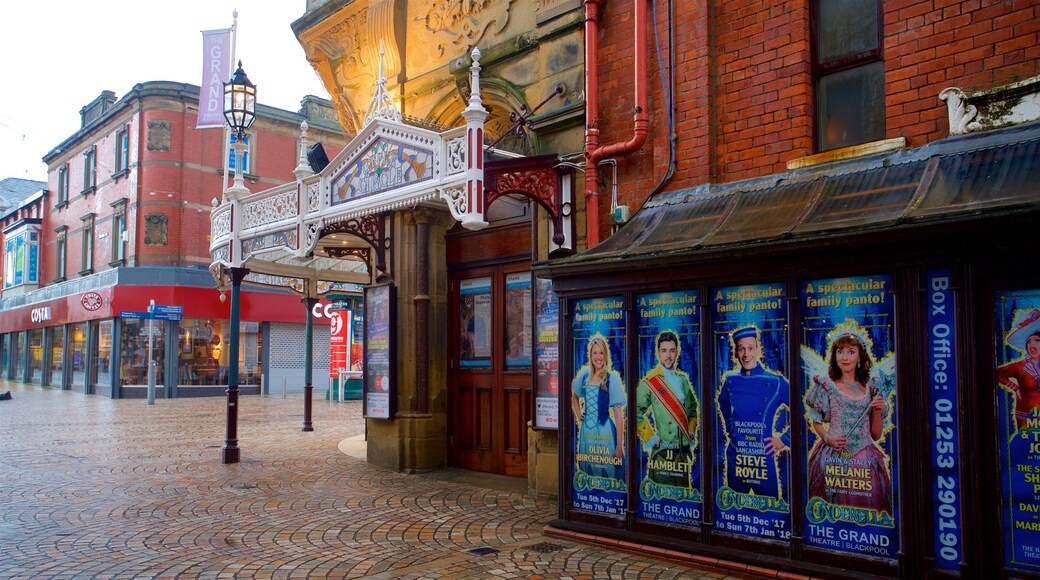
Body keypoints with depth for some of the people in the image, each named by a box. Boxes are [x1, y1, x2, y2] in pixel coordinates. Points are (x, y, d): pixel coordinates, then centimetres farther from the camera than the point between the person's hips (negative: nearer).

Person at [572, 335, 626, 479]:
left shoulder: (612, 377, -9)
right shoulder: (585, 374, 5)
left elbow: (619, 414, -11)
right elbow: (574, 395, 26)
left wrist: (619, 447, -14)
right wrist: (577, 413, 9)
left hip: (605, 433, -5)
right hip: (586, 431, 5)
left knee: (608, 475, 1)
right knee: (587, 476, 14)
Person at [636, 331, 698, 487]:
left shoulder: (683, 378, 10)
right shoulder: (649, 381, -8)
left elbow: (694, 407, 23)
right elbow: (636, 413, -10)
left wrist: (691, 432, 13)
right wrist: (650, 438, -10)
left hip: (684, 449, 5)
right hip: (662, 450, -5)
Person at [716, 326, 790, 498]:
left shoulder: (776, 382, -8)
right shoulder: (730, 381, 4)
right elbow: (722, 405, 25)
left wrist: (784, 440, -5)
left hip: (767, 459, -3)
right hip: (735, 459, 4)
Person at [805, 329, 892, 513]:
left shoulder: (870, 388, 9)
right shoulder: (827, 385, 1)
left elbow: (876, 435, 13)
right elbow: (816, 422, 8)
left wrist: (877, 412, -3)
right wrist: (827, 438, -10)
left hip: (866, 459, 3)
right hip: (834, 457, -2)